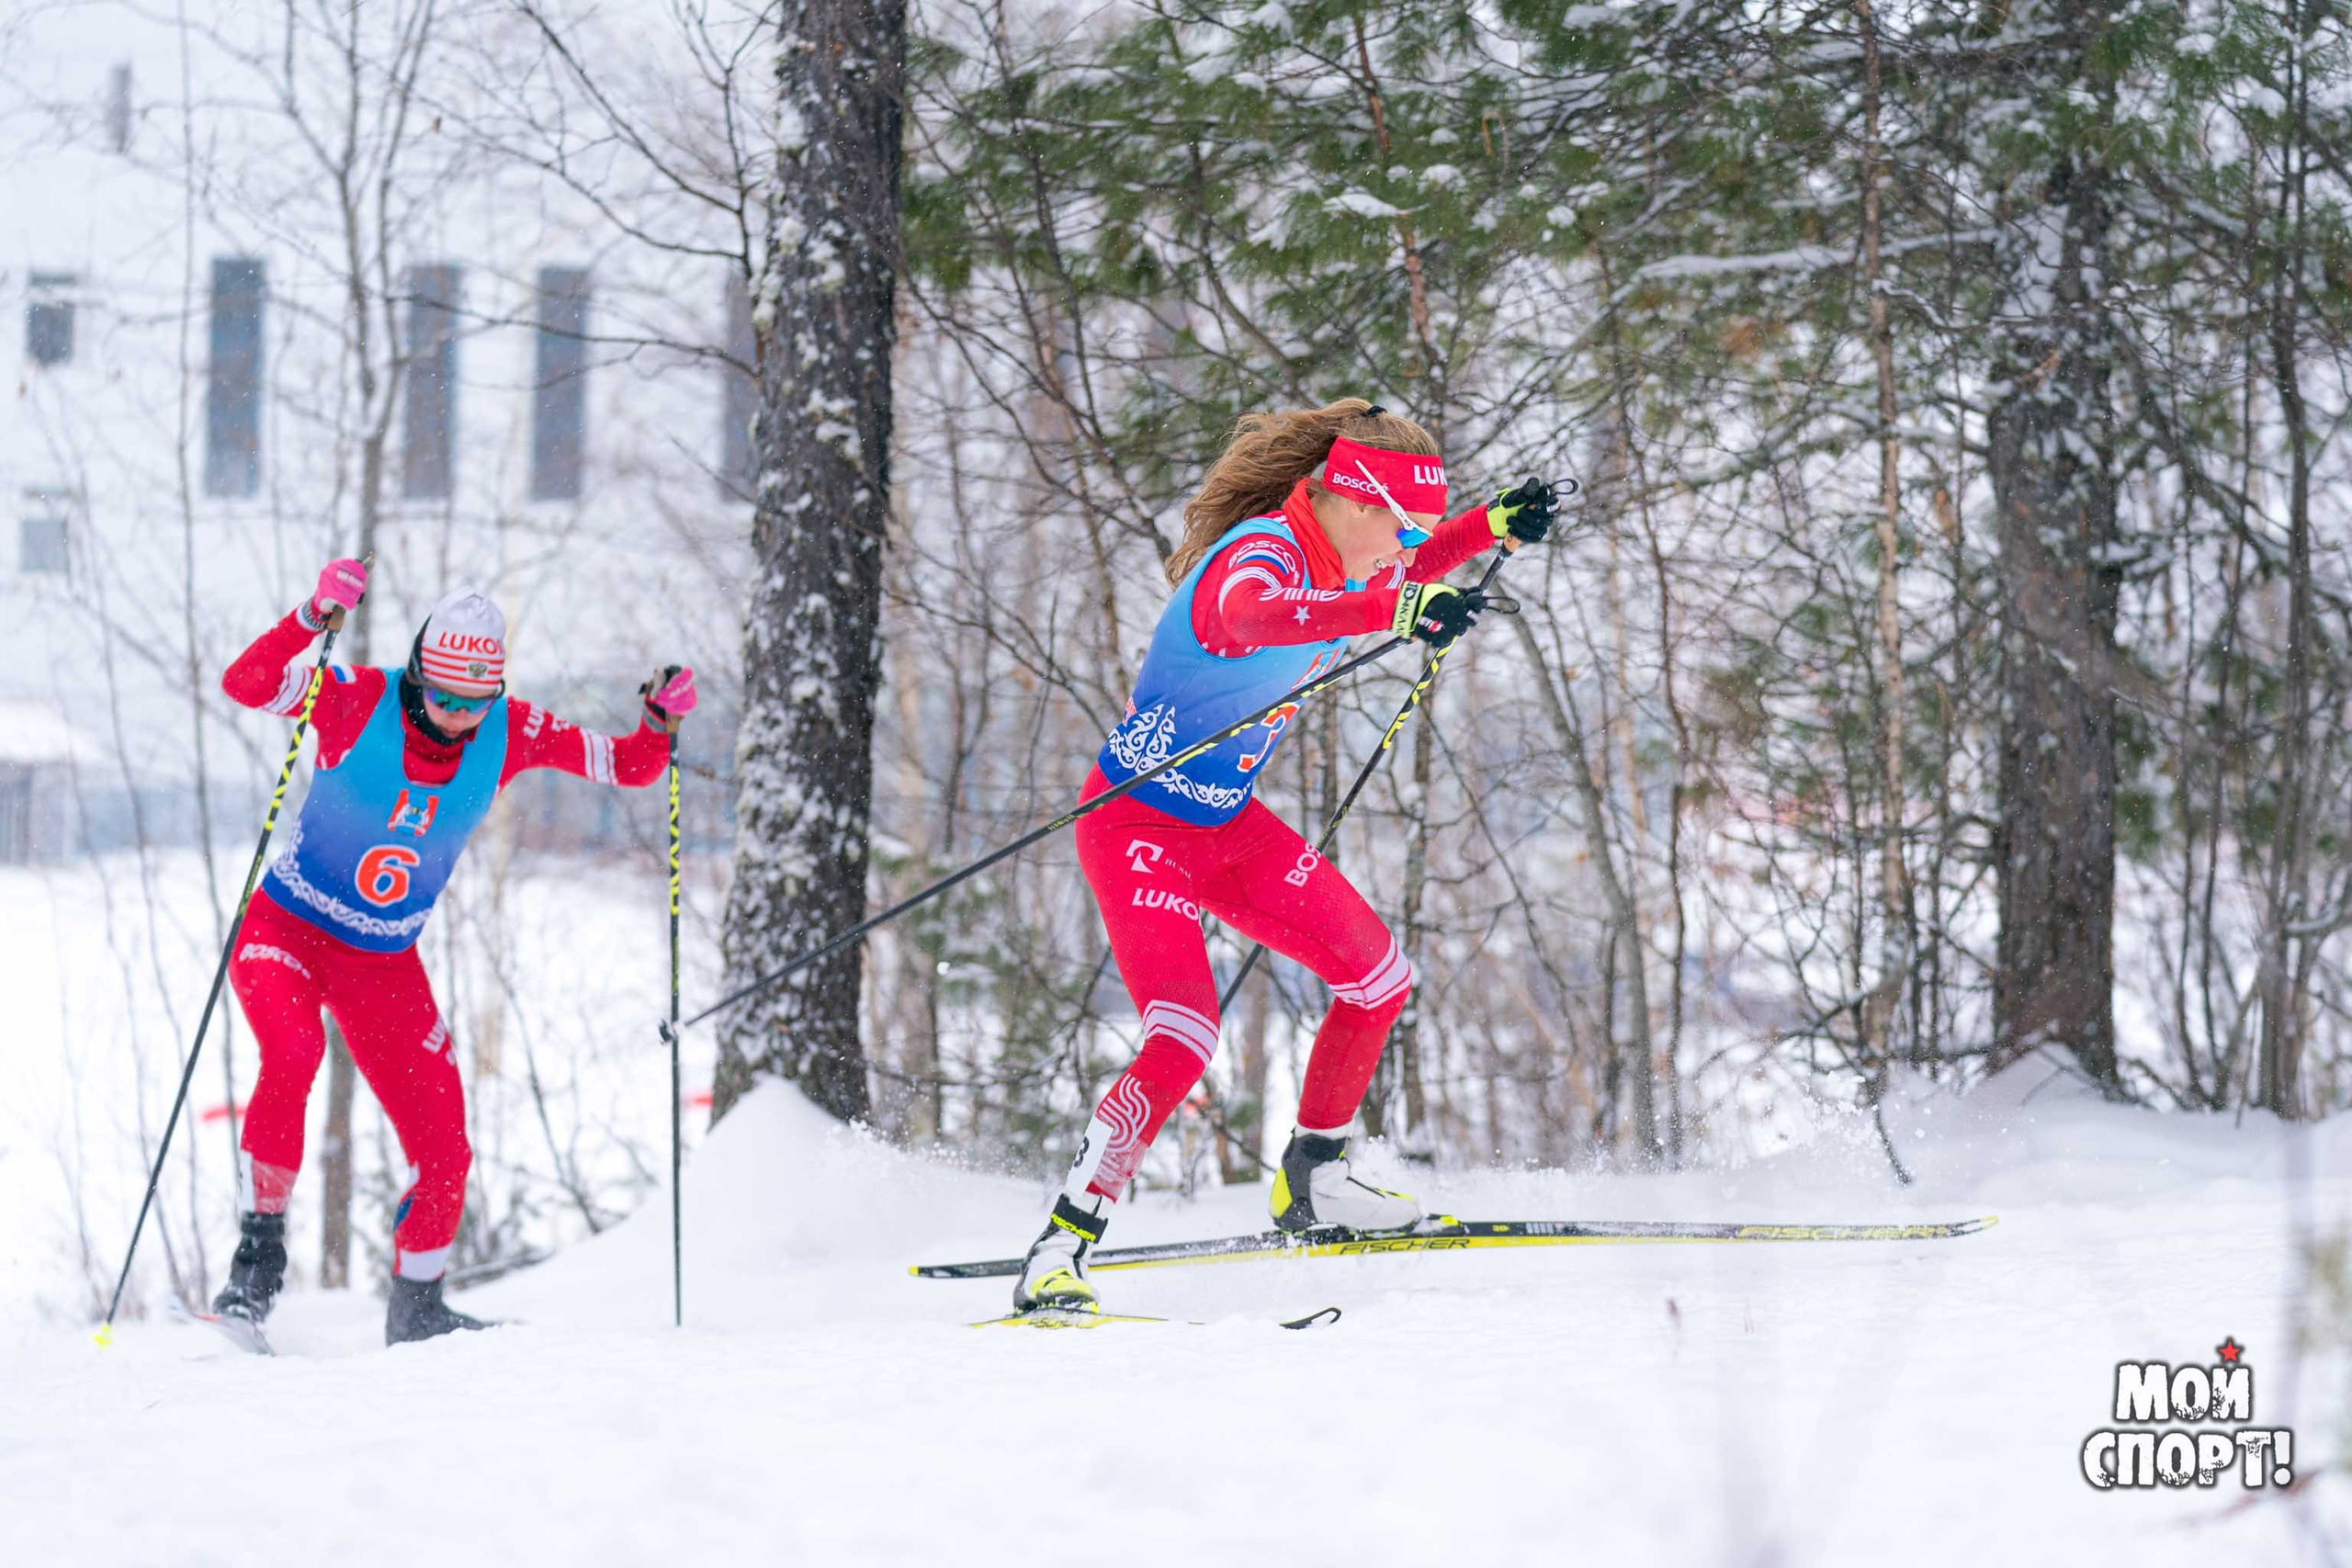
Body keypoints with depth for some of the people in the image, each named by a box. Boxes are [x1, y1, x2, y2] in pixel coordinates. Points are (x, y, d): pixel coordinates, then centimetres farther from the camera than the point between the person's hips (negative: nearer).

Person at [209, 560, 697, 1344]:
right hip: (287, 927, -4)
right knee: (292, 1052, -34)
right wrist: (311, 619, -47)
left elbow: (627, 766, -2)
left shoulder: (512, 734, -9)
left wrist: (660, 724, -22)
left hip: (384, 961, 4)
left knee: (443, 1149, 1)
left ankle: (416, 1306, 24)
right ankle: (258, 1254, -23)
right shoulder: (360, 701, -19)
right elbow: (245, 684, -33)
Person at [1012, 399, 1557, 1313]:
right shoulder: (1260, 556, -28)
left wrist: (1492, 528, 10)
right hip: (1139, 830, -9)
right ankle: (1058, 1254, -17)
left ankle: (1311, 1179, 28)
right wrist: (1395, 612, -66)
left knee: (1379, 977, 11)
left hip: (1226, 824, 9)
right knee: (1183, 1040, -24)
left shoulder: (1330, 556, -1)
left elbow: (1394, 578, 24)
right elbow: (1248, 616, -54)